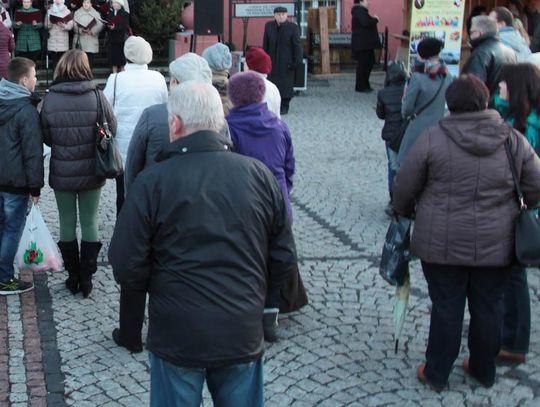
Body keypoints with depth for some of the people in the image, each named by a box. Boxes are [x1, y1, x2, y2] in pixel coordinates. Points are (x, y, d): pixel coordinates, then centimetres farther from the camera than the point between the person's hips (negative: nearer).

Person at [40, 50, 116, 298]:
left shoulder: (50, 99, -10)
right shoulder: (97, 96, -11)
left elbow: (46, 138, -2)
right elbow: (112, 130, -3)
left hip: (62, 173, 0)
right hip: (91, 172, 0)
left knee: (67, 224, 14)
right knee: (89, 224, 12)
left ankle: (73, 277, 21)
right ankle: (86, 278, 17)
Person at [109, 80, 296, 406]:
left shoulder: (152, 182, -12)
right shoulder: (261, 175, -3)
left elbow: (126, 267, -10)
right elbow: (284, 261, 1)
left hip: (177, 338, -2)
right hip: (244, 335, 3)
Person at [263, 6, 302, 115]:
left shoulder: (293, 27, -7)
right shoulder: (268, 26, 2)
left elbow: (297, 45, -6)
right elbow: (265, 44, 6)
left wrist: (297, 61, -10)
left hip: (286, 61, -3)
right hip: (272, 60, 3)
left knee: (286, 83, 1)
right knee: (272, 82, 2)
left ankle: (284, 106, 10)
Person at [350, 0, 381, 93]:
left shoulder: (361, 11, 18)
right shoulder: (359, 11, -15)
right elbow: (366, 23, -28)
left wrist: (373, 19, 4)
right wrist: (375, 19, -14)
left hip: (365, 43, 11)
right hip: (362, 44, -11)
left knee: (368, 63, 14)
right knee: (363, 64, -5)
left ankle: (365, 85, 20)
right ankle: (360, 87, 1)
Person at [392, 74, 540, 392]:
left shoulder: (433, 139, -10)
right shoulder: (513, 140, -2)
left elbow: (404, 187, -4)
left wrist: (404, 212, 16)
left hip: (443, 244, -2)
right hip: (496, 245, 2)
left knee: (447, 307, 8)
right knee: (489, 307, 15)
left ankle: (437, 373, 20)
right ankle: (484, 370, 30)